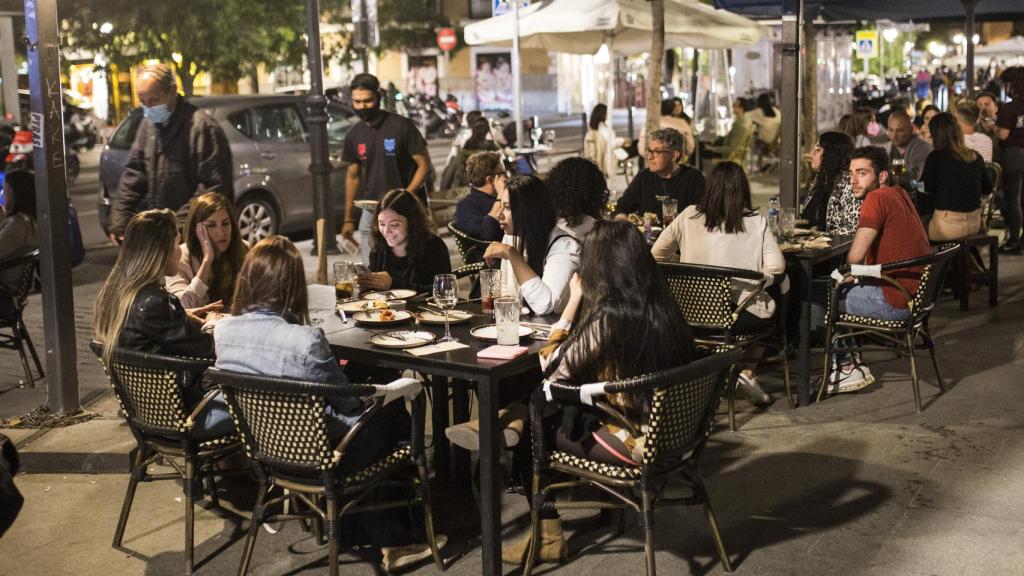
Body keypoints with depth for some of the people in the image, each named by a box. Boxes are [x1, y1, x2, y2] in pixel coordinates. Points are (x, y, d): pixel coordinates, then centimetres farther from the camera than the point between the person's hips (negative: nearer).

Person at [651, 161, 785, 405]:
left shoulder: (689, 216, 2)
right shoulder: (756, 221, -2)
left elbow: (657, 254, 8)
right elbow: (776, 267, -8)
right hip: (741, 316, -3)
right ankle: (747, 372, 18)